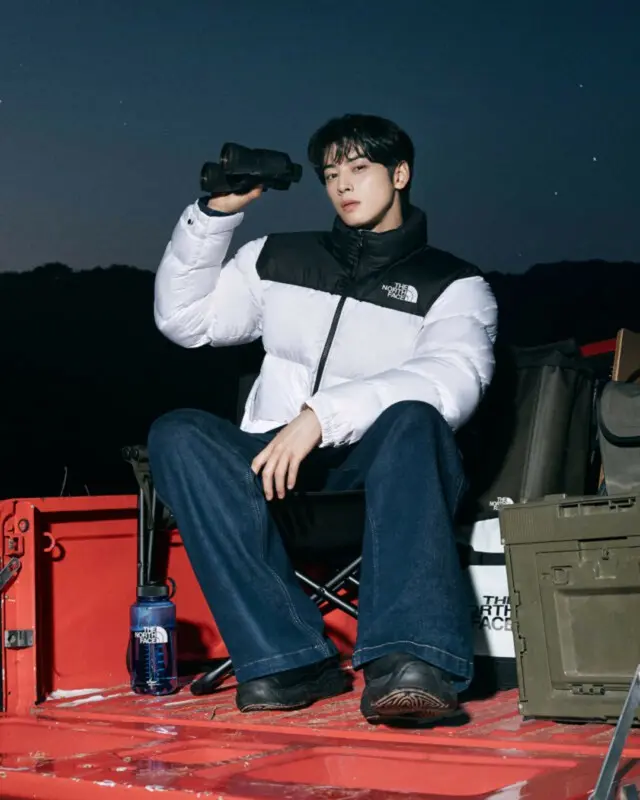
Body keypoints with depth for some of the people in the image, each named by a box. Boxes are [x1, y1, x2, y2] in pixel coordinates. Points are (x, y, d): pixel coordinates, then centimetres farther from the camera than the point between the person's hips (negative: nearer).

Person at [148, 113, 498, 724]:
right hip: (272, 465, 3)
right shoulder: (277, 259, 19)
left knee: (414, 418, -35)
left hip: (381, 469, -3)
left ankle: (408, 661, -51)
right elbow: (184, 320, 14)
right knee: (177, 434, -26)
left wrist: (321, 415, -27)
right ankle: (290, 659, -34)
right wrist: (215, 213, 2)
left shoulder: (453, 284, 7)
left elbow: (455, 377, -15)